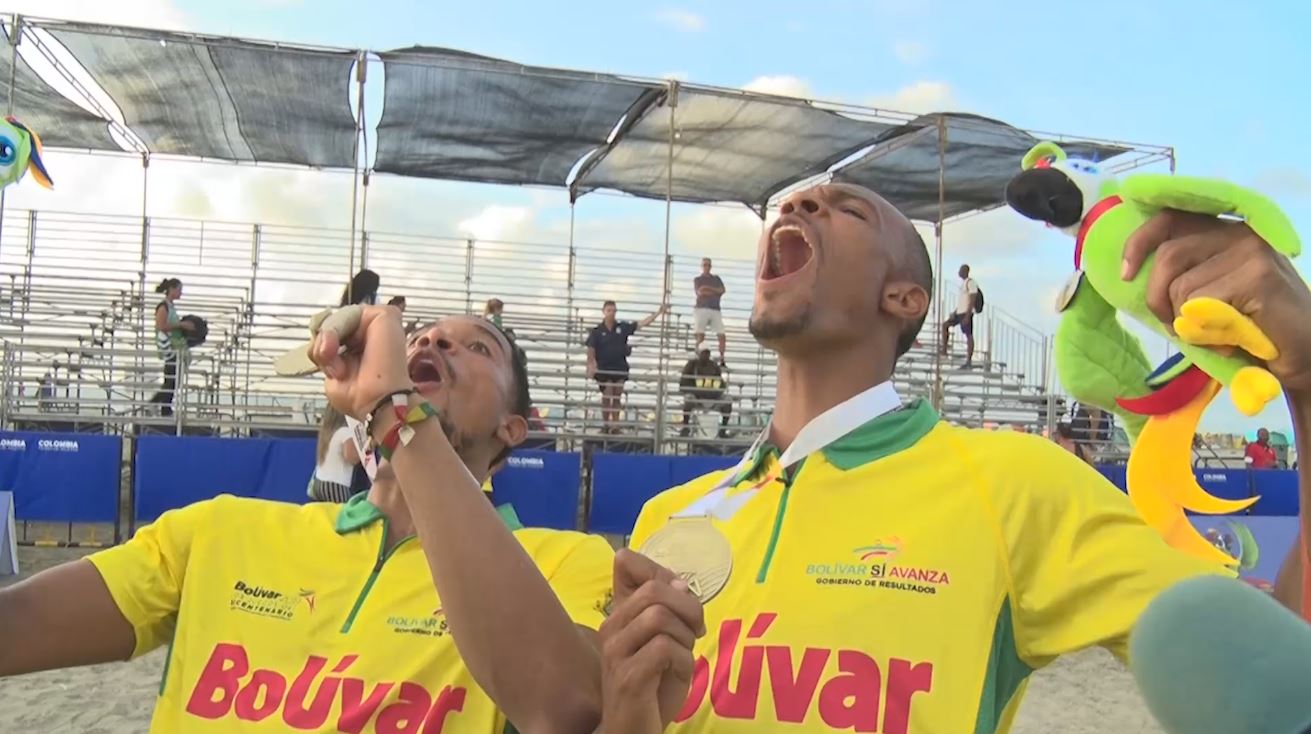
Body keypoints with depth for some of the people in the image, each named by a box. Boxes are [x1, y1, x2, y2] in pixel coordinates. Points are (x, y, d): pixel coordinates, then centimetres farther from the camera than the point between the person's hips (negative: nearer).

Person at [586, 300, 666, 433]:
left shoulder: (623, 327, 3)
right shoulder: (597, 331, -5)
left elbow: (642, 323, 4)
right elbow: (591, 350, -7)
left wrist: (658, 312, -1)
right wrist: (590, 366, -18)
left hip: (620, 368, 3)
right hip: (604, 369, -3)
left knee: (617, 398, 8)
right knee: (607, 397, -2)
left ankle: (615, 424, 16)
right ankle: (606, 424, 11)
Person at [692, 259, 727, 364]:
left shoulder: (716, 278, 21)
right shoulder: (697, 279, 13)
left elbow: (722, 290, 3)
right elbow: (700, 292, -5)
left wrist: (708, 288, -7)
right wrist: (716, 293, 0)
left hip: (716, 310, 3)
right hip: (702, 309, -2)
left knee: (722, 335, -7)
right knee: (700, 335, -12)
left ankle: (722, 359, -1)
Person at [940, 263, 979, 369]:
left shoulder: (971, 282, -12)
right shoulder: (963, 283, 18)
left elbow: (972, 300, -19)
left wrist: (967, 316, -25)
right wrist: (955, 312, 20)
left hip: (966, 313, -10)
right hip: (960, 313, 10)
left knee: (969, 335, -7)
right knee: (945, 325, 8)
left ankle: (969, 361, -6)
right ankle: (944, 350, 8)